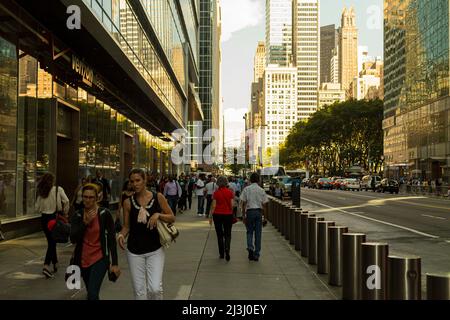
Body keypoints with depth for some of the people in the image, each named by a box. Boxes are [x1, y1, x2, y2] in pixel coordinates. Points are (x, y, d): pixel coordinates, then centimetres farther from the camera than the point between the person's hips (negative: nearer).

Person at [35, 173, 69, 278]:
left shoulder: (41, 192, 2)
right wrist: (65, 213, -3)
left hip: (44, 218, 4)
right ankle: (46, 266, -14)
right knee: (52, 242, 0)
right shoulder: (58, 189, -8)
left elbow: (37, 208, 2)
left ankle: (55, 264, 29)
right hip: (54, 217, -4)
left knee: (51, 242, 17)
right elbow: (66, 201, -17)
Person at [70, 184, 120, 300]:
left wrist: (115, 263, -10)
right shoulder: (77, 215, -1)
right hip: (82, 259, 4)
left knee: (92, 295, -18)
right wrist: (85, 223, -24)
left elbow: (112, 239, -8)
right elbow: (73, 239, -13)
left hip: (100, 259, -4)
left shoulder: (104, 214, -10)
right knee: (91, 293, 21)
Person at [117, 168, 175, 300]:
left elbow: (172, 218, 2)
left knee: (155, 288, -13)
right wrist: (121, 235, -15)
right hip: (134, 251, 1)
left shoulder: (158, 197, -3)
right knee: (139, 291, 7)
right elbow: (126, 226, 5)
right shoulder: (128, 202, -1)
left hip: (155, 250, -1)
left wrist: (158, 215, -17)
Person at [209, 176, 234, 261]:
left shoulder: (216, 193, -6)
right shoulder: (230, 192, -3)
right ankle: (227, 249, -17)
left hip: (217, 215, 0)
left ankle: (221, 254, 15)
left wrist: (211, 216, 0)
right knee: (227, 234, 8)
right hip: (228, 214, 0)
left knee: (220, 235, 11)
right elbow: (232, 205, -2)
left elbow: (213, 206, -7)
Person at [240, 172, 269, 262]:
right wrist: (263, 215, 13)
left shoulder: (246, 189, -1)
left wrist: (244, 215, 3)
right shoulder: (261, 190, 3)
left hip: (250, 211, -1)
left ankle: (250, 247, -12)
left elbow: (243, 203, -2)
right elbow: (264, 205, 4)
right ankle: (256, 254, 9)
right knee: (258, 233, 6)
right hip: (259, 212, 1)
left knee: (249, 231, 13)